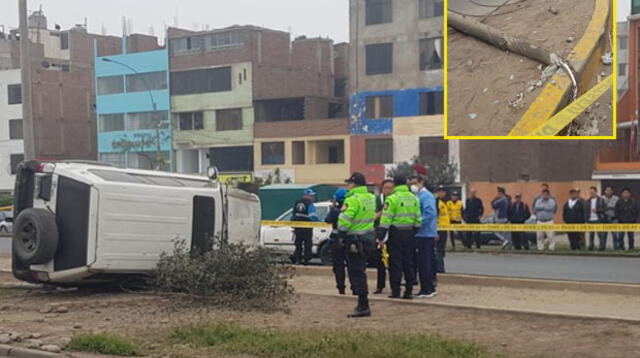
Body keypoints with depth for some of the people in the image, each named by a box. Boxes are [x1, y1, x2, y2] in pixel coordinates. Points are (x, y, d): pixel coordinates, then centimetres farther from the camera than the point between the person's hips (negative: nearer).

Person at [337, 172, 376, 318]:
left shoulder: (352, 200, -18)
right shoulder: (371, 198, 9)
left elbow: (344, 221, -22)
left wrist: (342, 235, -8)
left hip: (355, 240, -8)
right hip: (368, 237, 8)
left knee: (356, 273, -3)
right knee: (360, 271, 17)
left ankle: (363, 306, -4)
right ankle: (363, 304, 22)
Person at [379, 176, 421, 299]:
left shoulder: (392, 199, -11)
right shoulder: (414, 198, 8)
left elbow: (386, 220, -13)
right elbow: (418, 219, 11)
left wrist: (380, 237, -10)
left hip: (396, 233, -5)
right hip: (409, 234, 5)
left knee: (395, 263, 0)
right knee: (408, 263, 11)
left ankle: (395, 291, 0)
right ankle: (409, 291, 12)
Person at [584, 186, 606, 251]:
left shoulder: (601, 200, 3)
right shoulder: (587, 201, 11)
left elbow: (605, 209, -2)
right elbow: (585, 210, 9)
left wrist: (597, 210, -14)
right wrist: (586, 218, -2)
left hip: (598, 219, -3)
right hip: (590, 220, 3)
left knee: (600, 234, -5)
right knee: (591, 234, 6)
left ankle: (602, 247, -1)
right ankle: (591, 247, 12)